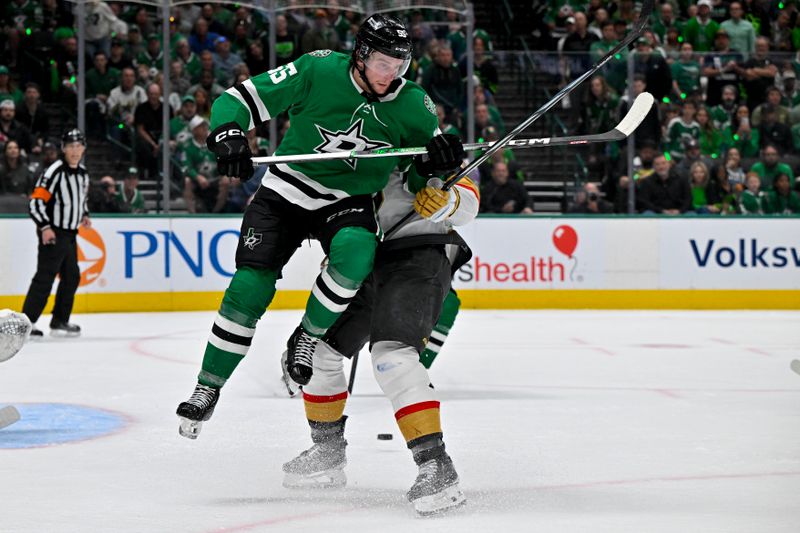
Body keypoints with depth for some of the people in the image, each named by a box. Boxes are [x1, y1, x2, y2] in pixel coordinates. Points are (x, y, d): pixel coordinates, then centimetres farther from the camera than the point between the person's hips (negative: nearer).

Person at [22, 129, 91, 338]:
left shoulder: (83, 173, 11)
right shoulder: (55, 172, -16)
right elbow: (36, 202, -19)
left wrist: (84, 215, 10)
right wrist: (45, 227, -24)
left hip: (70, 234, 9)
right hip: (52, 234, -9)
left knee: (72, 277, 12)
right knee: (45, 277, -12)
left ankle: (59, 321, 22)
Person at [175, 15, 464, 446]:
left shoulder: (411, 104, -8)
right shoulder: (317, 72, -16)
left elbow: (421, 168, 2)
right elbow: (242, 99, -13)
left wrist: (438, 160, -22)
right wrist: (227, 134, -33)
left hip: (348, 201, 1)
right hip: (286, 191, -1)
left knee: (355, 253, -34)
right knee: (249, 289, -11)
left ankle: (308, 338, -8)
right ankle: (208, 387, 8)